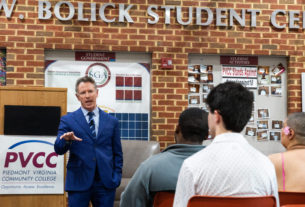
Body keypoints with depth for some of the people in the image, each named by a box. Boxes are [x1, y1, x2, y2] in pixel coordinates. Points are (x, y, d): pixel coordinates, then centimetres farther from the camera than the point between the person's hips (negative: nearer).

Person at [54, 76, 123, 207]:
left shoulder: (111, 121, 10)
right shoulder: (68, 120, 4)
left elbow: (117, 153, 13)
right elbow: (58, 149, -5)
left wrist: (117, 177, 2)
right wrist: (66, 140, -26)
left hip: (106, 182, 2)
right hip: (79, 182, -1)